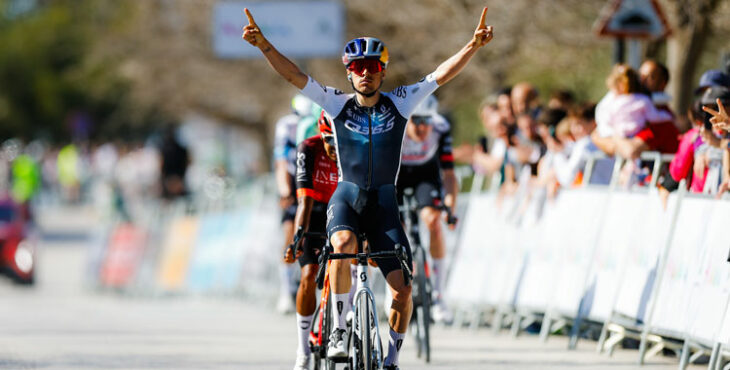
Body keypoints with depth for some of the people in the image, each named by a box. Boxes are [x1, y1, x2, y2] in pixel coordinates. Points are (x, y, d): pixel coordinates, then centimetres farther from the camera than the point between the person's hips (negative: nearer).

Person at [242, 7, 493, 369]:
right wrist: (263, 45, -22)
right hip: (346, 195, -1)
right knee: (343, 244, -36)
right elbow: (293, 75, -10)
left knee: (403, 289, -10)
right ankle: (339, 330, -23)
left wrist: (473, 45, -20)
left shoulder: (399, 102, 0)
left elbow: (442, 74, -7)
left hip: (384, 203, 1)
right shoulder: (338, 104, -2)